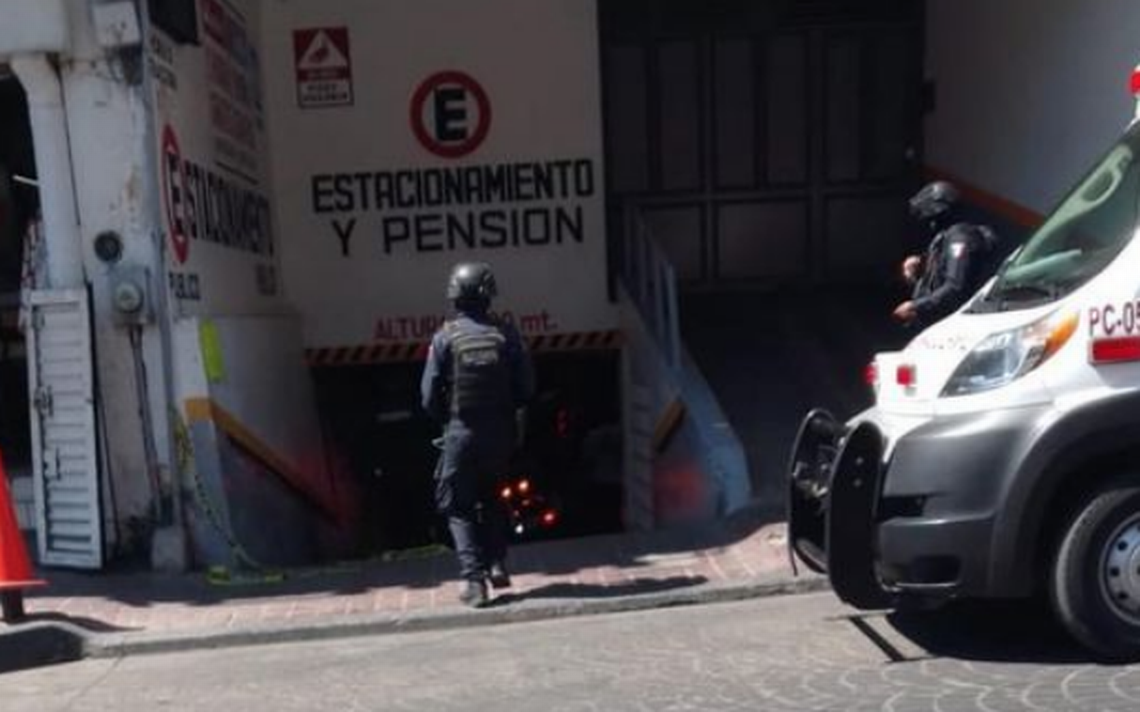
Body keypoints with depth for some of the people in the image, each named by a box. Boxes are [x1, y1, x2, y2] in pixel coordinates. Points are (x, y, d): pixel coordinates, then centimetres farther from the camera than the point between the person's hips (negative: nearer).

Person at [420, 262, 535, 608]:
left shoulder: (445, 337, -9)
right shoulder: (506, 334, -4)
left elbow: (430, 395, -7)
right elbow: (526, 388, -2)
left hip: (461, 434, -3)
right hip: (500, 433, 3)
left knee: (458, 507, 9)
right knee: (490, 497, 24)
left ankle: (473, 578, 1)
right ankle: (496, 563, 20)